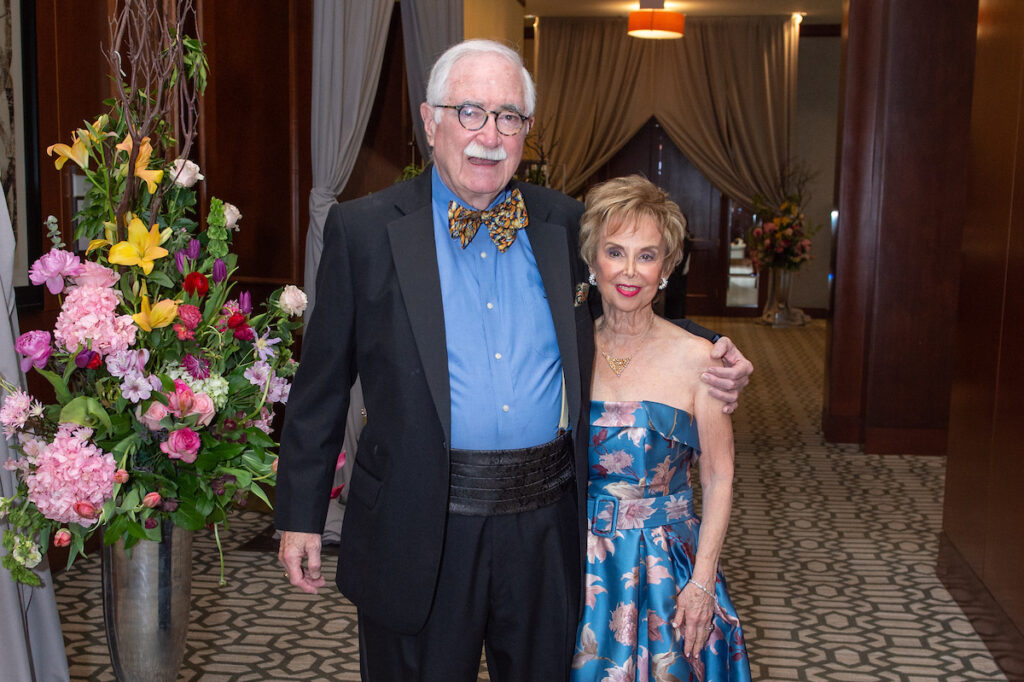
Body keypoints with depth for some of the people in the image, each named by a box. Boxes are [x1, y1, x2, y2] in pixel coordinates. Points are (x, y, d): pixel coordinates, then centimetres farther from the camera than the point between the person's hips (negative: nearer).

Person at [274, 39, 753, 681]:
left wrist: (712, 361, 0)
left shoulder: (567, 225, 5)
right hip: (419, 531, -2)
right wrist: (300, 514, -1)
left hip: (547, 525, 3)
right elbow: (323, 384, -1)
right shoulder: (365, 230, -3)